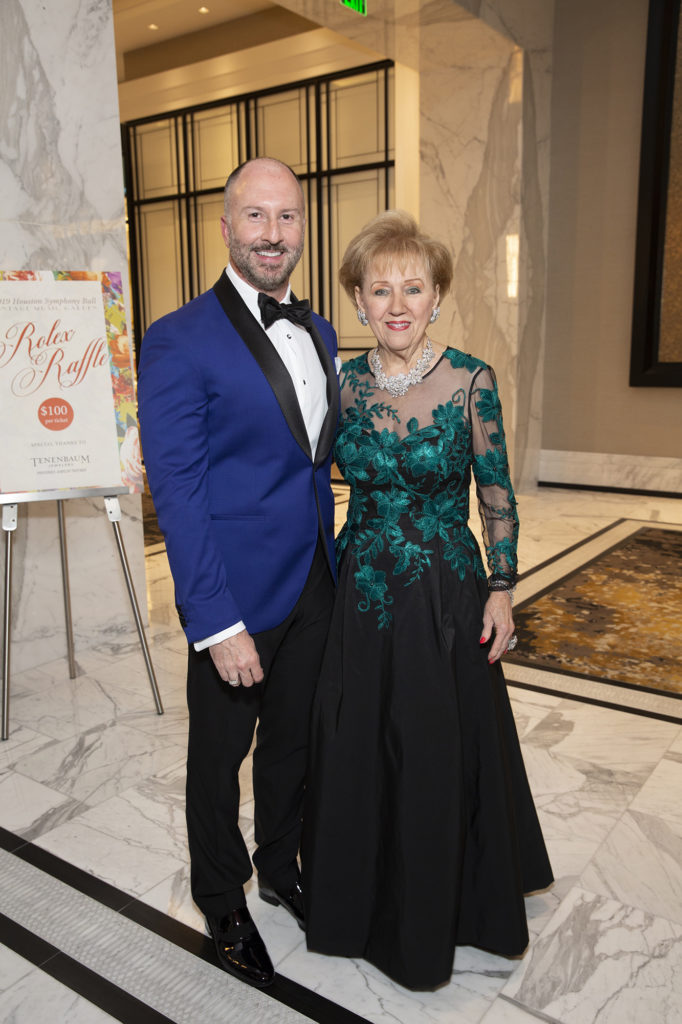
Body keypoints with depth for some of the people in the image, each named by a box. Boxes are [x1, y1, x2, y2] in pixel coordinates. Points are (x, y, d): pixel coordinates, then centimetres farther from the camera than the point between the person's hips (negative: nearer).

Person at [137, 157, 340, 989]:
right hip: (236, 592, -6)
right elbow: (176, 493, -18)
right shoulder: (179, 343, -15)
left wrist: (331, 563, 11)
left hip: (313, 583, 7)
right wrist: (218, 624, -20)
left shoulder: (318, 332, 8)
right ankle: (222, 903, 39)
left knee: (292, 742, 22)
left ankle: (281, 868, 47)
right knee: (220, 755, 14)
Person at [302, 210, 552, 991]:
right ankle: (367, 904, 42)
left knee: (443, 752, 11)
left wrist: (501, 591, -5)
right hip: (362, 593, 3)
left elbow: (498, 497, -4)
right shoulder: (345, 383, -1)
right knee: (357, 752, 15)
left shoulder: (471, 380, -9)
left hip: (446, 593, -3)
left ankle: (441, 911, 39)